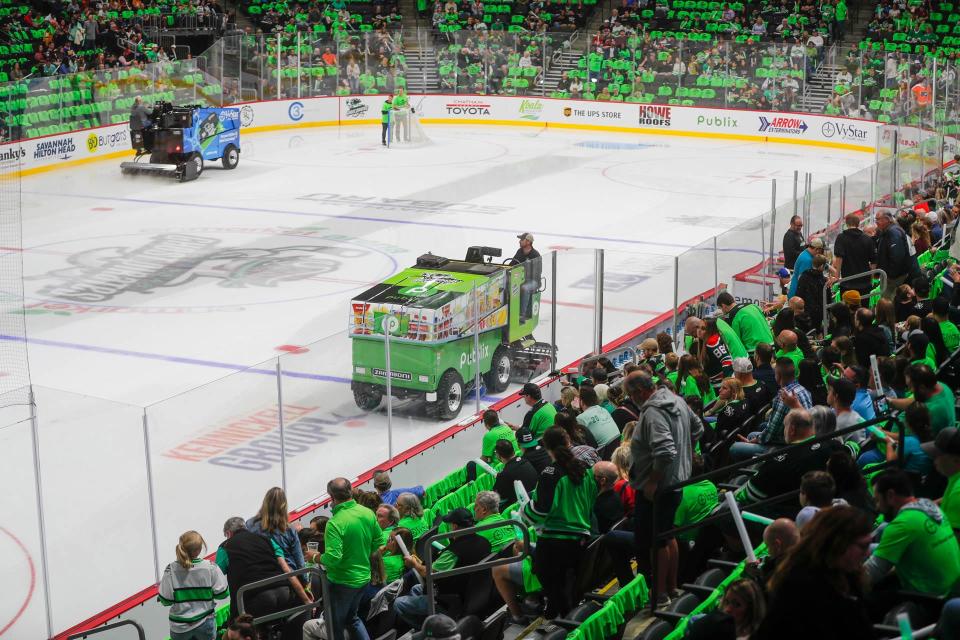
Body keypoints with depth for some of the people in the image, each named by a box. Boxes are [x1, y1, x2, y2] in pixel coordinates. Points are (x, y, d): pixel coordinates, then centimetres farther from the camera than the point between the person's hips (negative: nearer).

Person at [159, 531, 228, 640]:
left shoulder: (171, 570, -16)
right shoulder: (210, 568, -16)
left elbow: (165, 600, -12)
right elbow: (221, 593, -9)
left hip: (180, 626, -1)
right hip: (205, 623, 1)